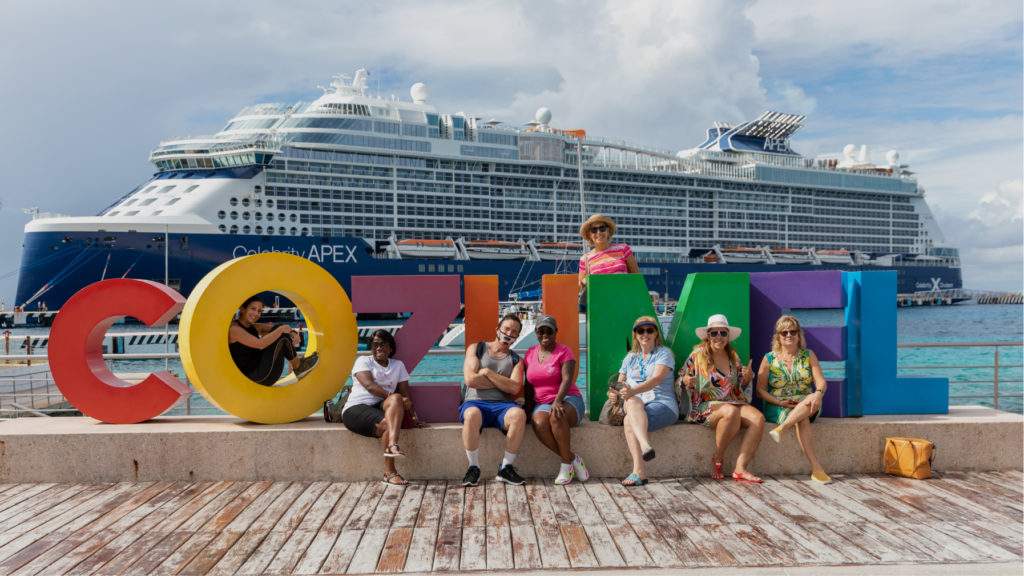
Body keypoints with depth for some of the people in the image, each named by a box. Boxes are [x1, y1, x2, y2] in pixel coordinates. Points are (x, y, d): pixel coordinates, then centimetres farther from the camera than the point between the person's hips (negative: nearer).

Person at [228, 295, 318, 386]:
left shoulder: (253, 327, 13)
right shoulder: (234, 329, -13)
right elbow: (260, 344, -26)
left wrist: (293, 333, -11)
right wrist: (281, 330, -17)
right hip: (255, 377, -9)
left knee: (279, 330, 2)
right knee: (281, 335, -14)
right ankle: (297, 367, 3)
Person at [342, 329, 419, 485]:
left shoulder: (398, 365, 22)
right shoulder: (363, 361, 10)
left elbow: (405, 393, 13)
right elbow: (369, 385, -9)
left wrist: (412, 414, -3)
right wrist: (392, 396, -19)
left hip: (381, 408, 3)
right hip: (356, 408, -3)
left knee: (396, 400, -32)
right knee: (388, 424, -32)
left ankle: (392, 446, -50)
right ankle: (390, 472, -30)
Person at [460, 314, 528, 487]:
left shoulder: (515, 360, 18)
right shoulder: (476, 348, 13)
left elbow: (515, 388, -2)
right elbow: (470, 379, -4)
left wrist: (488, 372, -5)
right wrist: (503, 383, 1)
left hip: (502, 405, 2)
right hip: (475, 402, -2)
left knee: (519, 414, -33)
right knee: (472, 414, -38)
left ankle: (506, 468, -20)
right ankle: (473, 468, -21)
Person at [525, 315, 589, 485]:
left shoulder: (564, 351, 0)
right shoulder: (530, 354, 14)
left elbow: (567, 379, -14)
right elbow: (528, 383, 18)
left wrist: (557, 401, -30)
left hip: (568, 399, -3)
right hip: (542, 403, 3)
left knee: (557, 416, -39)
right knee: (539, 423, -33)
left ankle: (566, 462, -23)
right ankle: (571, 458, -18)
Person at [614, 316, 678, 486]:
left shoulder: (664, 353, 6)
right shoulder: (630, 357, 24)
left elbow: (656, 379, -12)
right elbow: (620, 383, 18)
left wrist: (633, 391, -30)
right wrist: (614, 392, -8)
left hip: (662, 404, -4)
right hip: (634, 404, 4)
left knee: (629, 421, -33)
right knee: (632, 402, -34)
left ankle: (638, 471, -42)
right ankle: (645, 446, -51)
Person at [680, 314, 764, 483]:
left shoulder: (733, 357, 15)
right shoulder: (697, 355, 2)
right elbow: (681, 378, 6)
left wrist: (748, 378, 0)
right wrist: (685, 382, -17)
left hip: (734, 403, 5)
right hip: (705, 407, -5)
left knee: (758, 418, -24)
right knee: (731, 411, -37)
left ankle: (740, 469, -28)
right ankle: (717, 460, -18)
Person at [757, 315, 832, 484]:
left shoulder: (808, 356, 9)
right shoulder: (769, 359, 4)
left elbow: (821, 381, -3)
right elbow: (760, 390, 2)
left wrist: (818, 394, -28)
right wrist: (779, 402, -15)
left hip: (806, 404, 2)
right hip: (777, 407, -2)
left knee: (814, 400, -35)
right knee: (801, 419, -35)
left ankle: (781, 429, -44)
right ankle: (815, 468, -42)